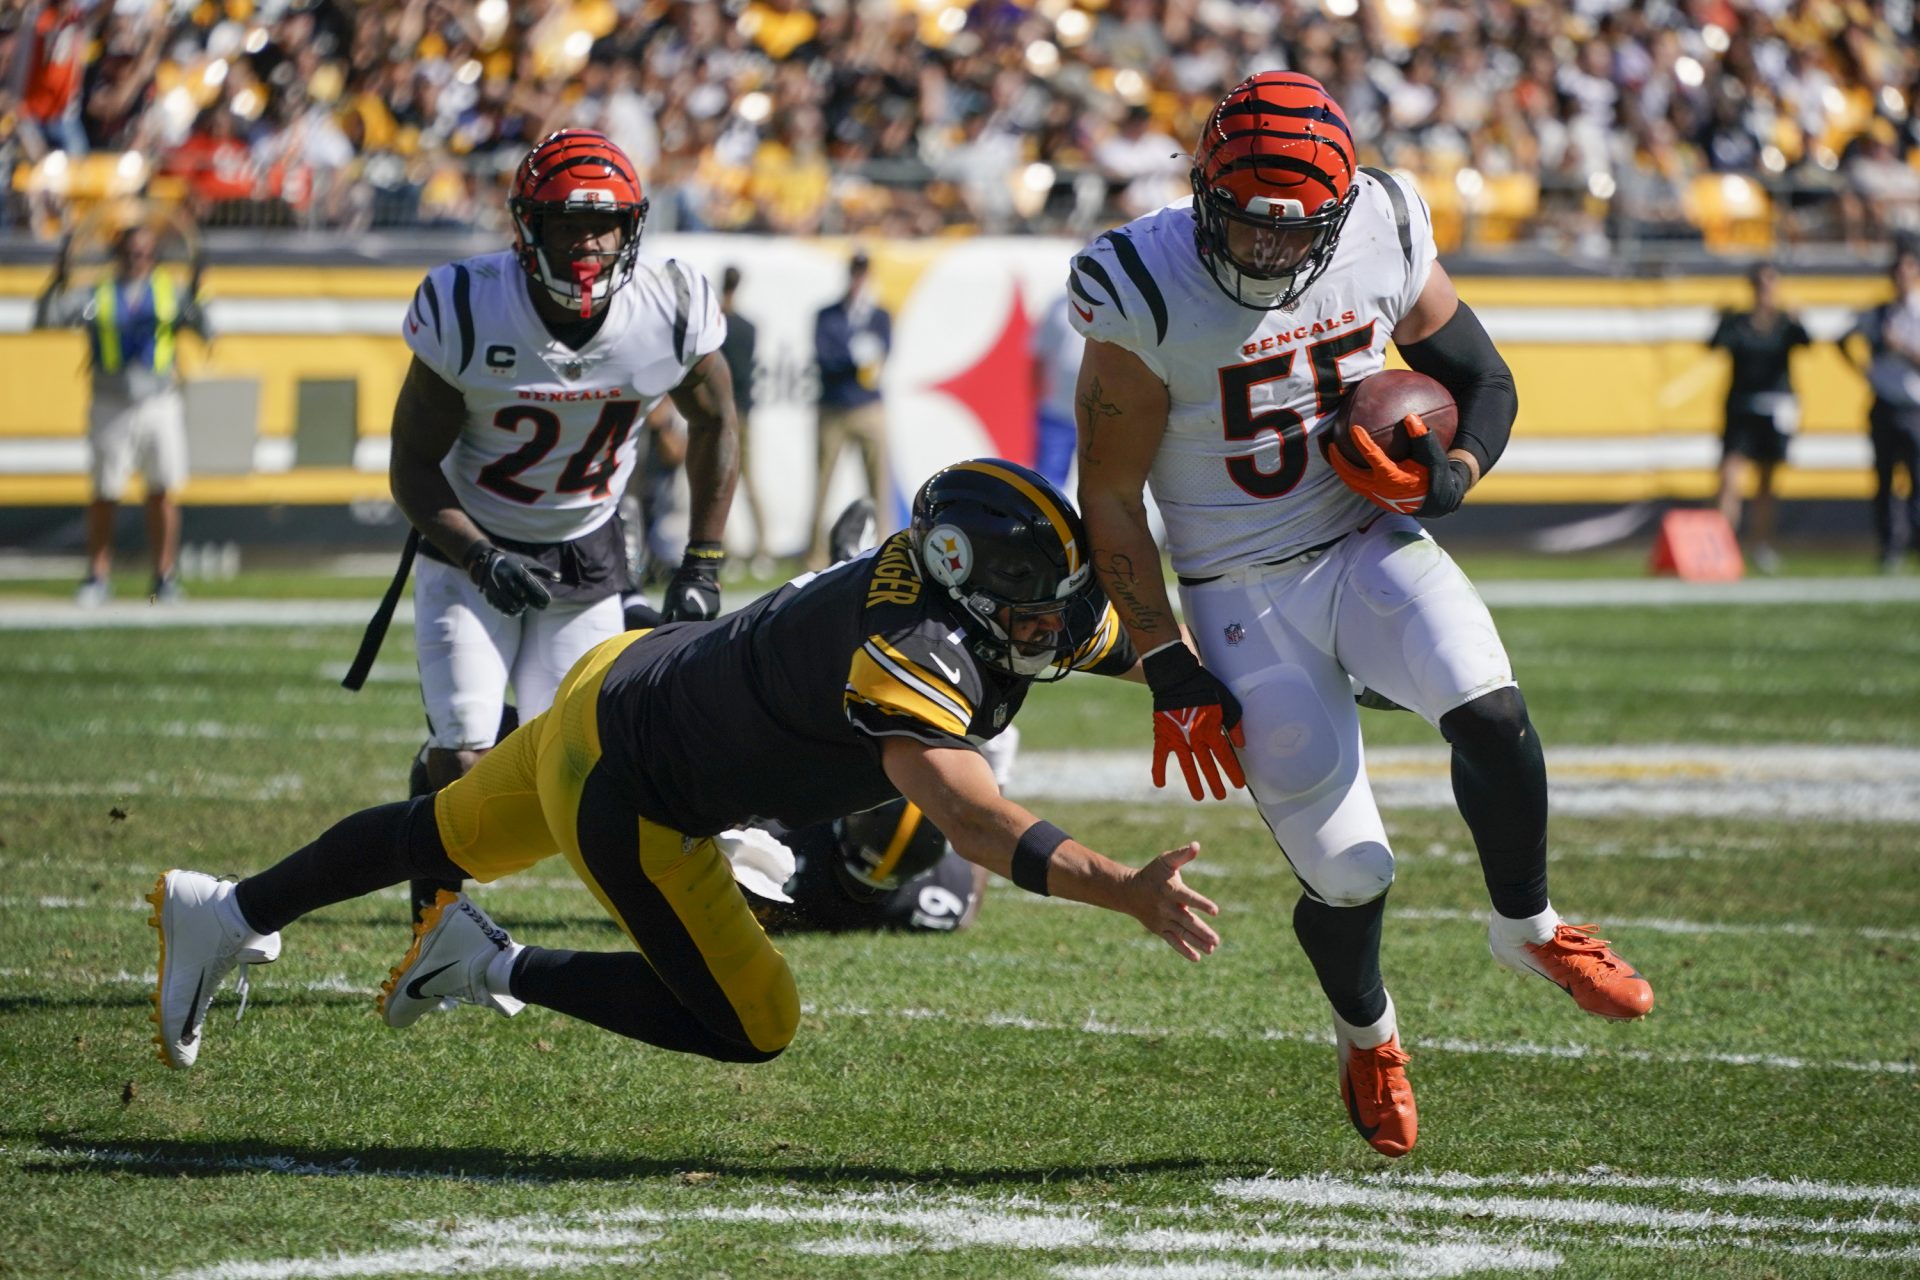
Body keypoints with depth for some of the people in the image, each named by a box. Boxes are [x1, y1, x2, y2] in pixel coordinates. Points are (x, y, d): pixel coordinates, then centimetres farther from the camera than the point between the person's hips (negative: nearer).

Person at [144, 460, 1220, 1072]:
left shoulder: (1035, 608, -12)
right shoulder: (914, 656, -38)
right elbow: (977, 822, -49)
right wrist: (1129, 894, -54)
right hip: (623, 789, -9)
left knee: (446, 838, 29)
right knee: (750, 1030, -3)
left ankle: (225, 914, 46)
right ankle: (494, 967, 5)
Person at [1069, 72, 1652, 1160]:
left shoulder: (1386, 237, -8)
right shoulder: (1149, 295, -18)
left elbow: (1487, 384, 8)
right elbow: (1110, 499, -9)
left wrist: (1444, 480, -13)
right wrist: (1169, 671, -11)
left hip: (1370, 543, 3)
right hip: (1244, 593, -3)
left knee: (1490, 713, -26)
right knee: (1349, 877, -4)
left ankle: (1528, 928, 2)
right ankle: (1368, 1034, 30)